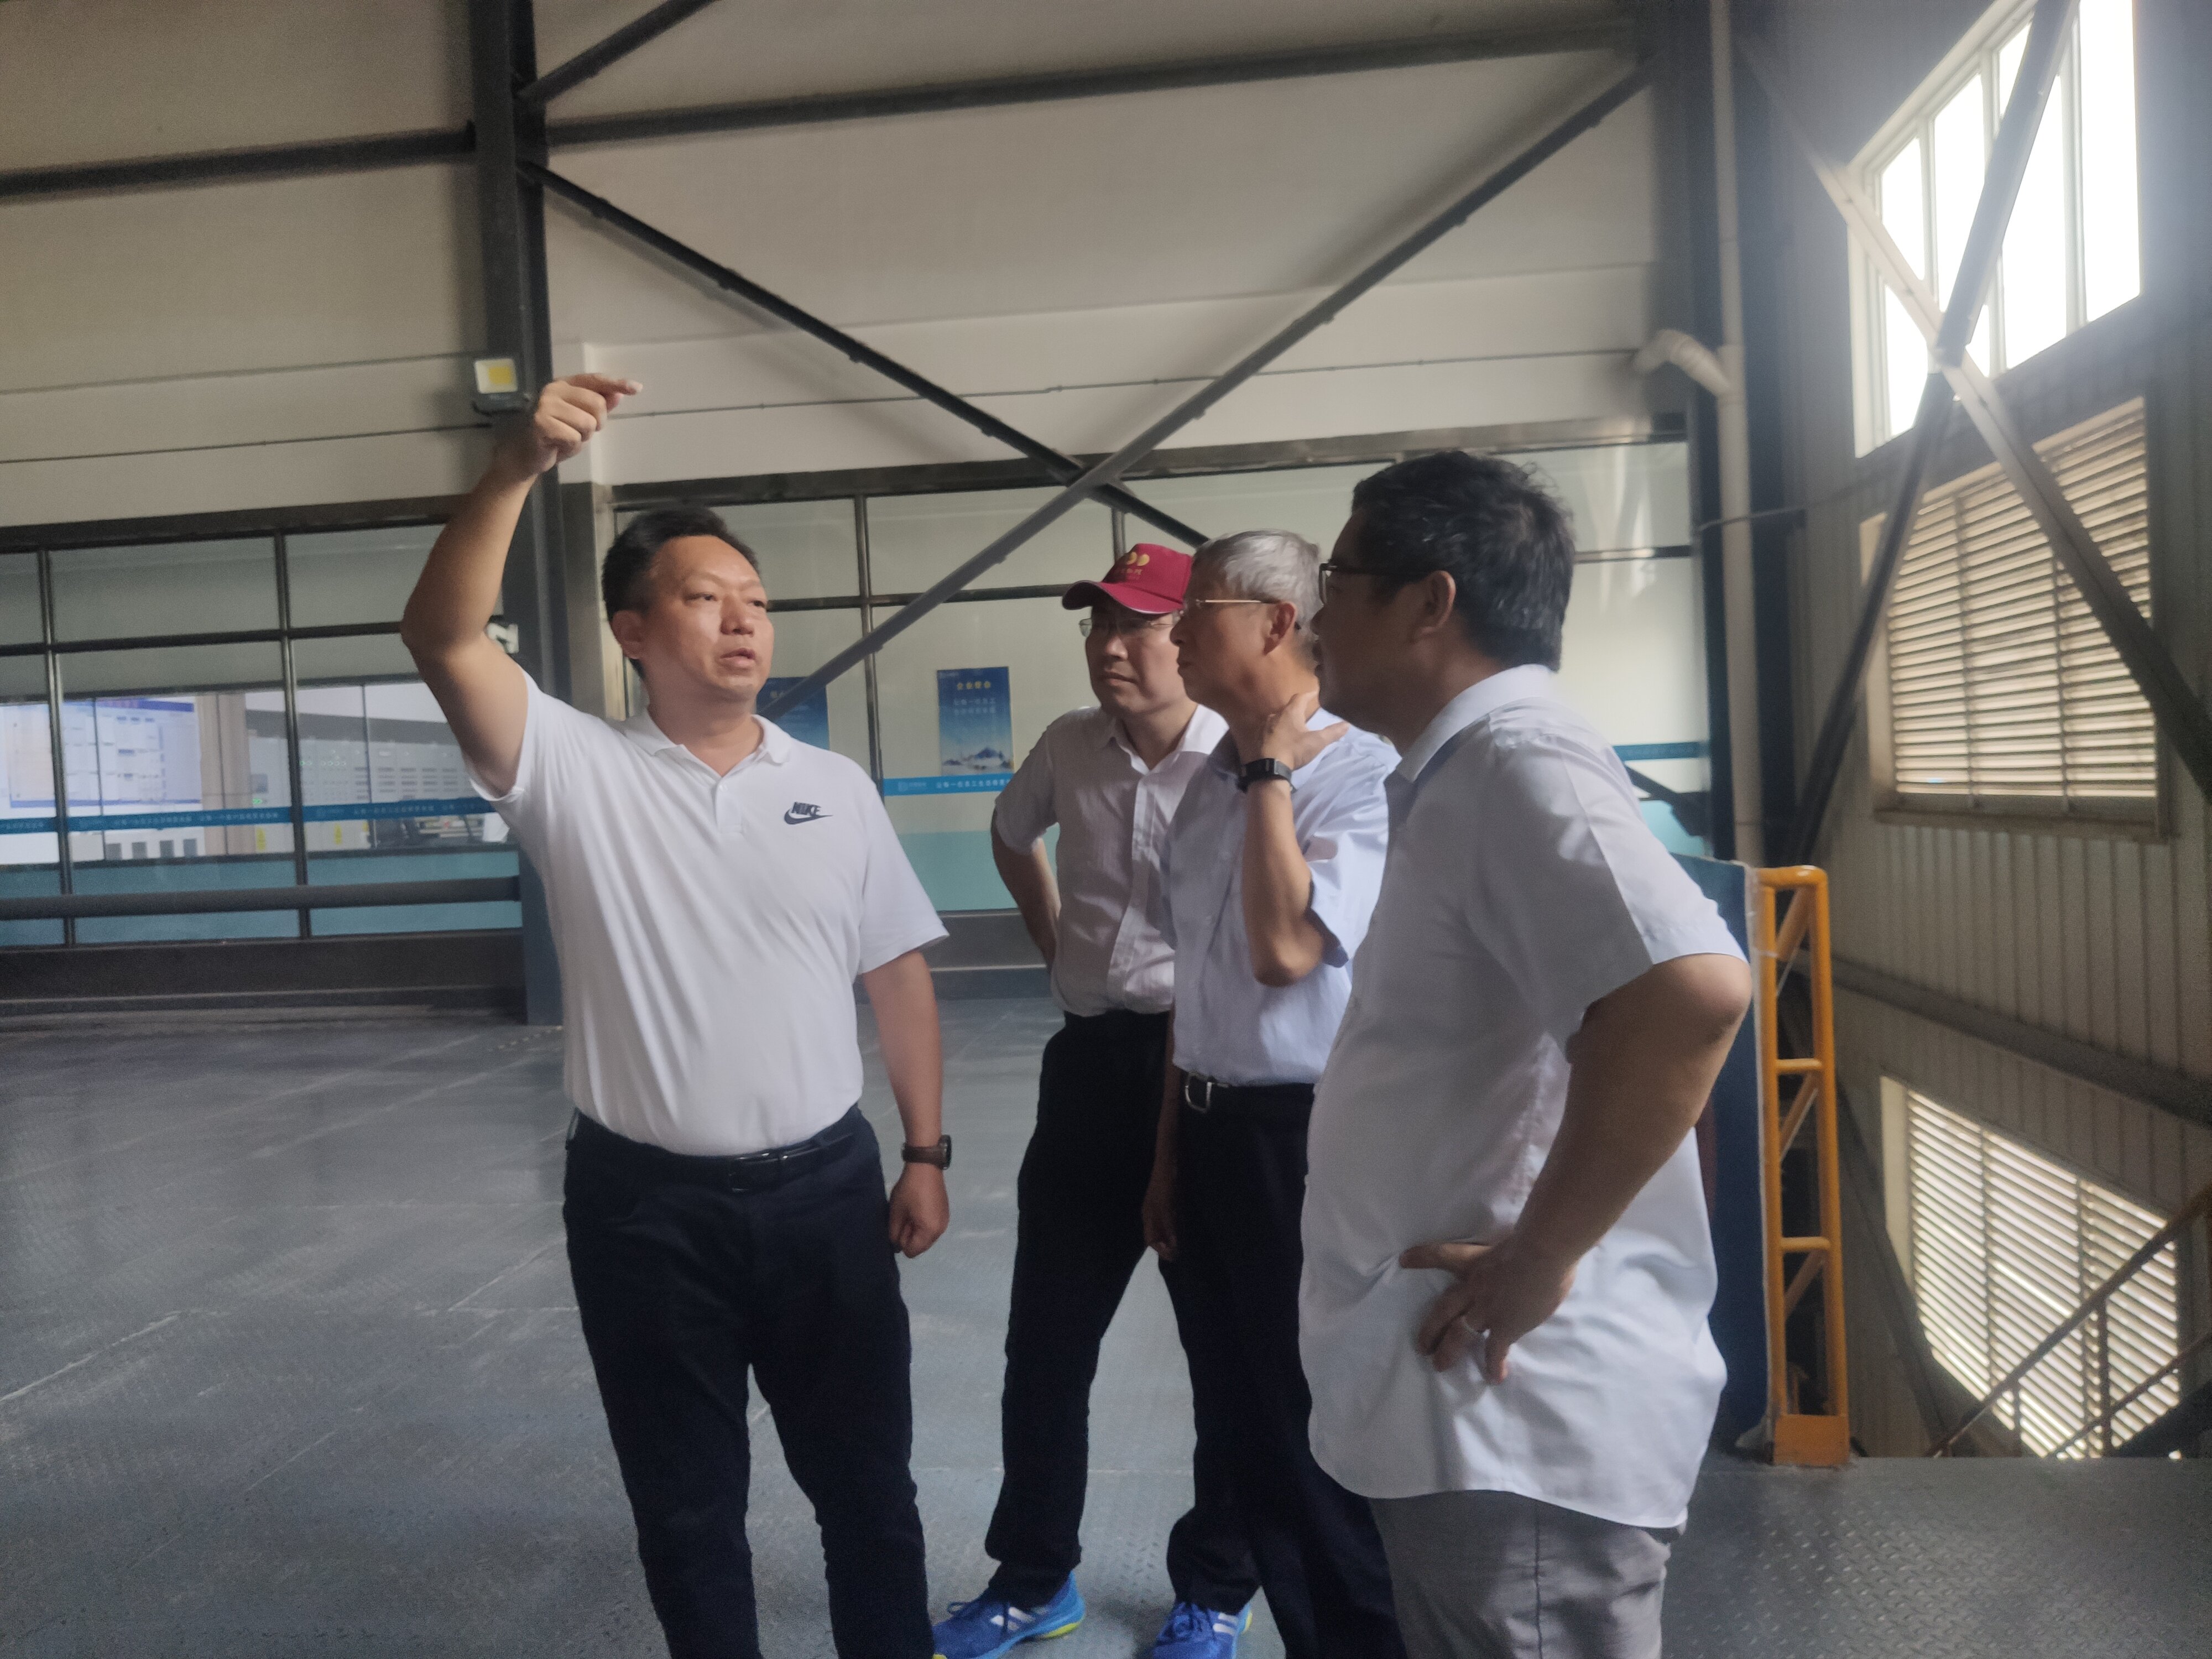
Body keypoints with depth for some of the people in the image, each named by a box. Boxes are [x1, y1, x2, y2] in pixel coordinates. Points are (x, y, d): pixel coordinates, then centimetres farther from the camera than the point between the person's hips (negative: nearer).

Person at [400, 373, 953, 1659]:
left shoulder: (836, 788, 2)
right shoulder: (577, 771, -5)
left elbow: (900, 975, 5)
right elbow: (445, 638, -21)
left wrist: (926, 1153, 3)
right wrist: (523, 465, -32)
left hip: (825, 1189, 2)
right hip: (646, 1206, -1)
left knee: (865, 1479, 17)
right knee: (686, 1502, 17)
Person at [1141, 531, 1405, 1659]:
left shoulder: (1362, 774, -15)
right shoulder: (1212, 782, 9)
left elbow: (1287, 949, -28)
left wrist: (1271, 767, -18)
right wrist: (1170, 1151, 18)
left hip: (1308, 1136, -8)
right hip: (1213, 1129, 8)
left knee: (1321, 1440, 7)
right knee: (1245, 1431, 19)